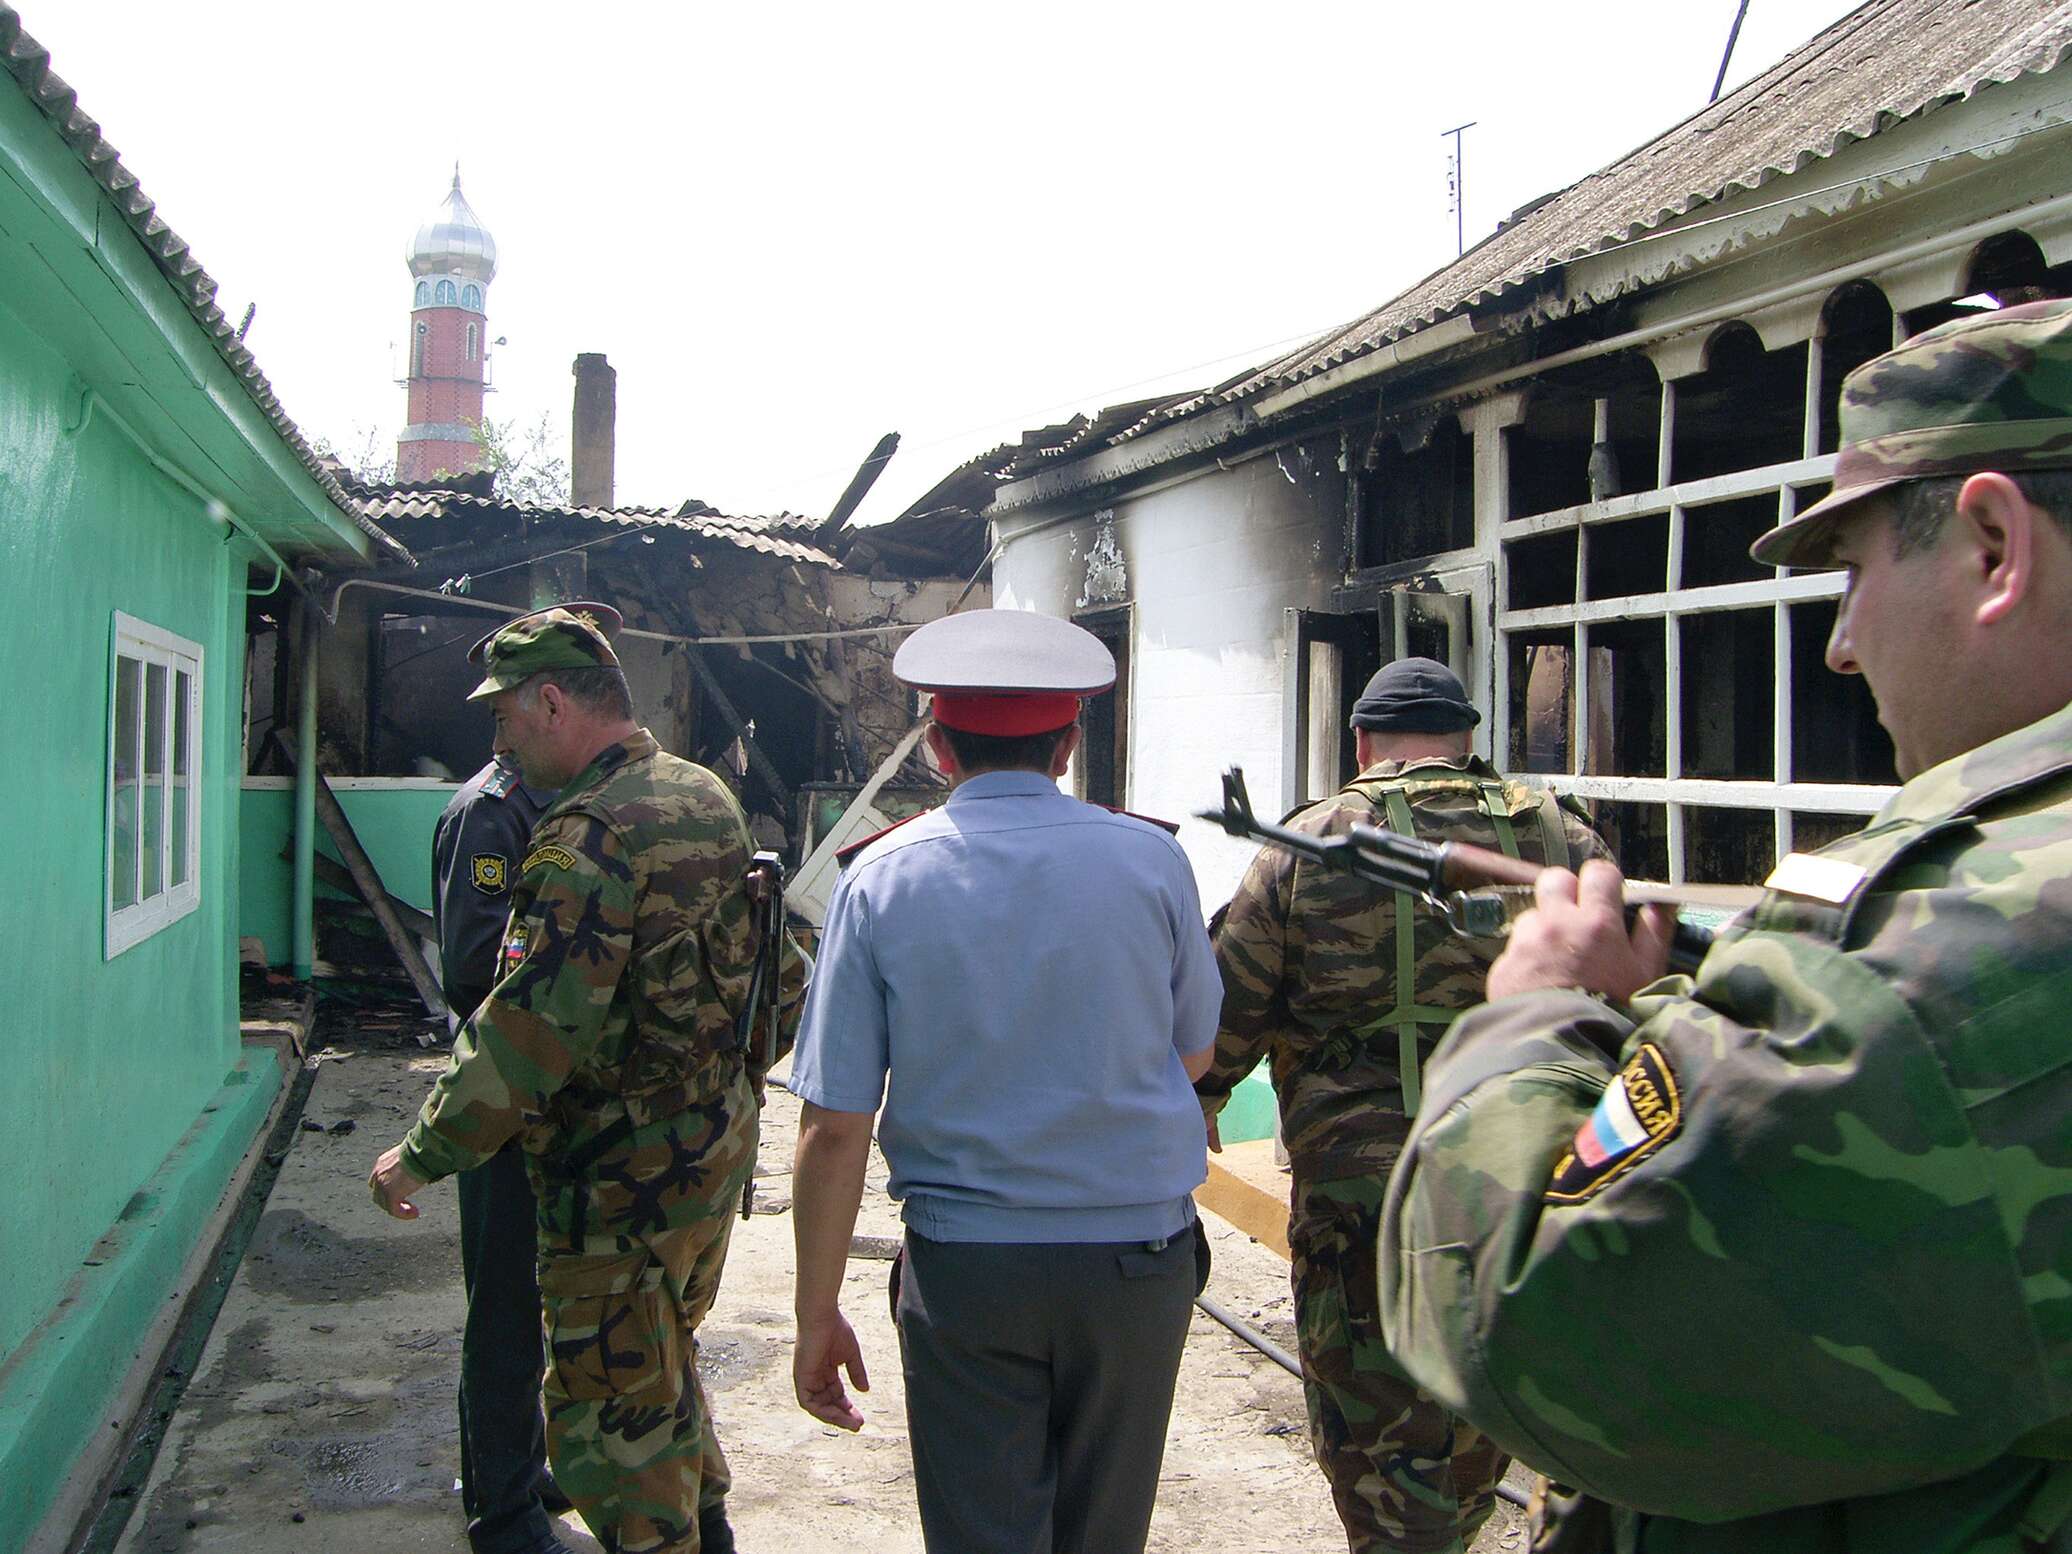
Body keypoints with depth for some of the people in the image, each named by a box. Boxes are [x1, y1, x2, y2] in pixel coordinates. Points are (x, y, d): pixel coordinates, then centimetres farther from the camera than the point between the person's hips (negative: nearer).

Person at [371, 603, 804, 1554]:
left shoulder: (586, 839, -23)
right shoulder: (708, 799, 6)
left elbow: (529, 1032, -26)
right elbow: (782, 973, 14)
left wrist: (421, 1156, -16)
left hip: (623, 1174, -10)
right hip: (719, 1145, 10)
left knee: (608, 1413, 5)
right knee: (663, 1360, 27)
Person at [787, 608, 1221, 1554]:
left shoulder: (882, 879, -6)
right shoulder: (1150, 860, -4)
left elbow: (834, 1125, -8)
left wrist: (818, 1316, 0)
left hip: (963, 1265, -1)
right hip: (1135, 1258, 1)